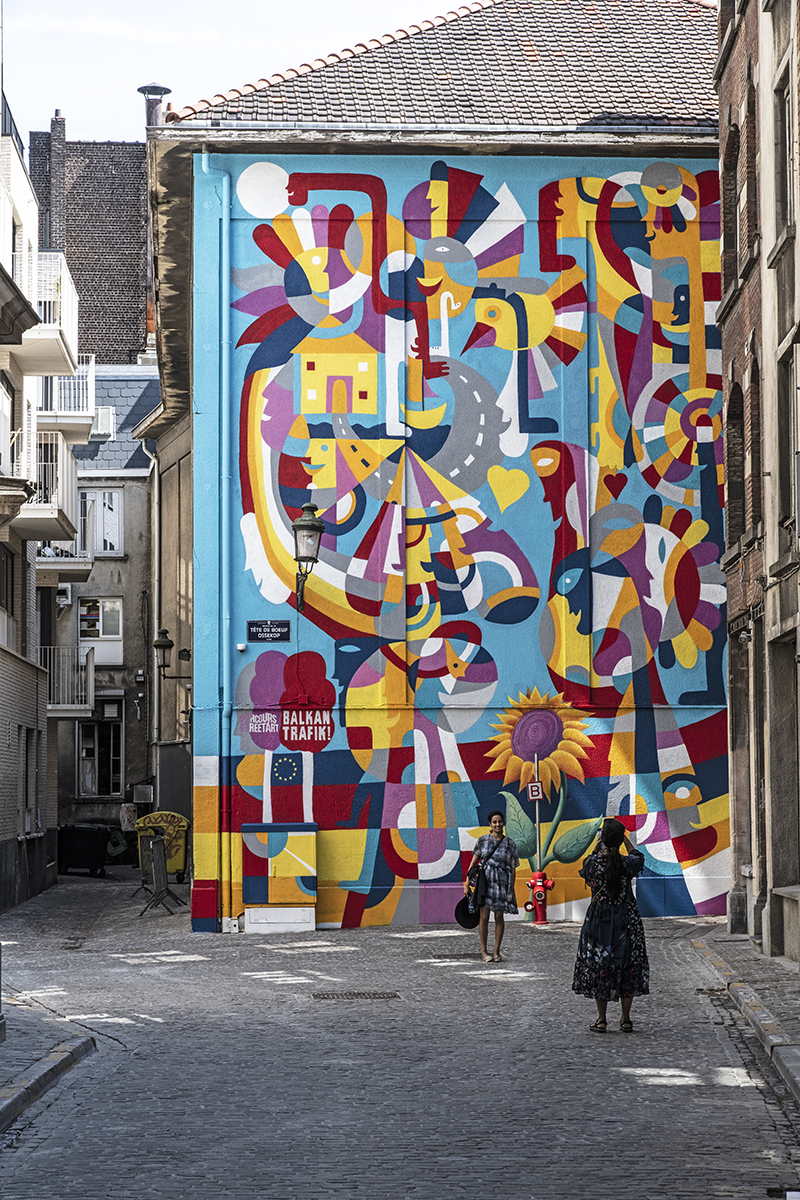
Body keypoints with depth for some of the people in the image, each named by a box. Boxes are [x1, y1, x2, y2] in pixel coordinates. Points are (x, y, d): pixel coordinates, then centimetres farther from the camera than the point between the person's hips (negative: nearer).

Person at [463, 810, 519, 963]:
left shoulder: (510, 843, 4)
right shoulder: (482, 840, 4)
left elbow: (513, 868, 5)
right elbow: (473, 863, 4)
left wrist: (511, 890, -1)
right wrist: (467, 884, -2)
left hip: (502, 882, 0)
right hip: (485, 880, 0)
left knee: (499, 917, 1)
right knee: (484, 916, -3)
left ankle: (497, 952, 9)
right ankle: (484, 951, 5)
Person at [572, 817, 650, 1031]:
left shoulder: (594, 862, -13)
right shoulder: (627, 864, -12)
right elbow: (637, 856, 14)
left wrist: (595, 849, 19)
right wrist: (624, 838, 19)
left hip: (599, 921, 0)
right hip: (626, 922, 0)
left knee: (599, 966, 9)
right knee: (627, 966, 11)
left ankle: (601, 1020, 10)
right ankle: (626, 1019, 14)